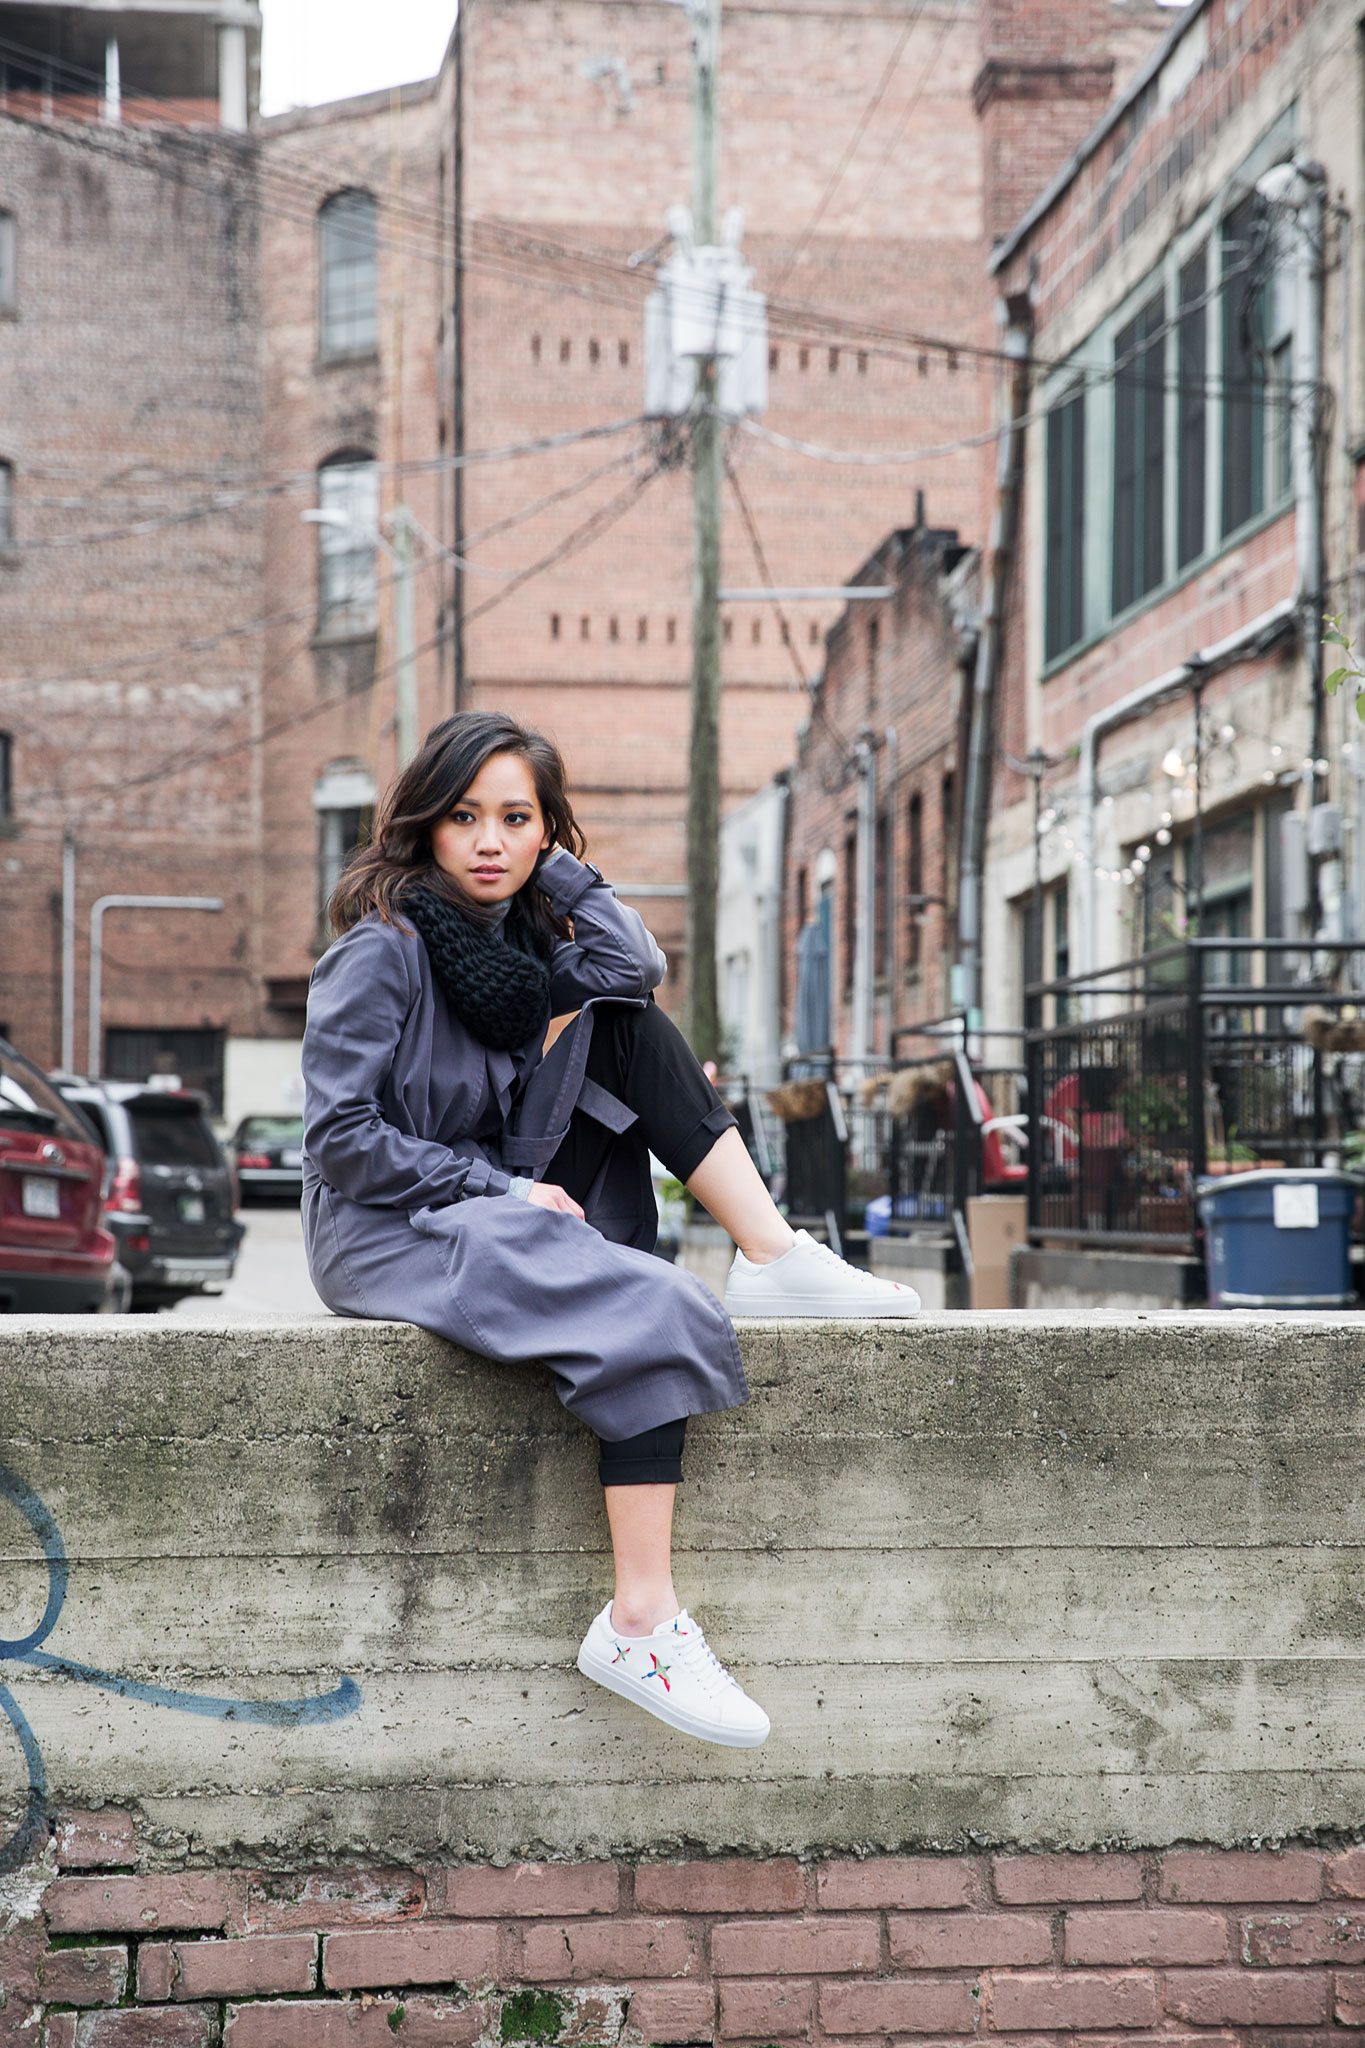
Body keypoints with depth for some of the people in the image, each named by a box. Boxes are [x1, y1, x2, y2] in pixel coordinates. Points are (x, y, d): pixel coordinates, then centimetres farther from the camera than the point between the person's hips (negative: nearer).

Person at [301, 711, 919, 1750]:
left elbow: (634, 966, -10)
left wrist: (555, 863, -5)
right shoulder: (382, 947, -11)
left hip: (499, 1215, 8)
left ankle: (775, 1258, -13)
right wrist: (503, 1188, -17)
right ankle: (640, 1626, -26)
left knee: (629, 1029, -4)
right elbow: (340, 1137, -17)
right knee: (654, 1311, -27)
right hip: (388, 1236, -8)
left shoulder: (517, 932, 11)